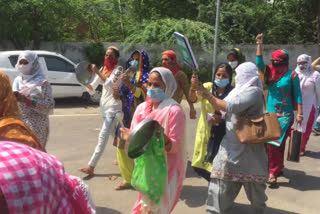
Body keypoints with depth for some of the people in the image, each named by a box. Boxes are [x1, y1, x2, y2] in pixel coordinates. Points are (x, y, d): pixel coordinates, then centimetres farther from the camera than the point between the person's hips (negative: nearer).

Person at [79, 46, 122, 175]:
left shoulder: (118, 69, -8)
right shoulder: (103, 69, 11)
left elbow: (110, 84, -26)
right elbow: (92, 89, 7)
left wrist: (97, 72, -26)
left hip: (113, 106, -8)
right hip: (104, 105, 8)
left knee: (103, 136, -11)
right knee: (114, 133, 20)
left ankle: (91, 167, -10)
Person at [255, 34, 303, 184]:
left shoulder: (292, 75, -8)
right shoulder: (269, 72, 3)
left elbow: (297, 95, -6)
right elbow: (259, 62, -8)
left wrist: (299, 114, -11)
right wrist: (259, 44, -12)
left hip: (285, 115, -4)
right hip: (270, 113, 4)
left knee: (276, 143, -5)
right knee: (272, 143, 11)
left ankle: (274, 172, 5)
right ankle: (278, 168, 30)